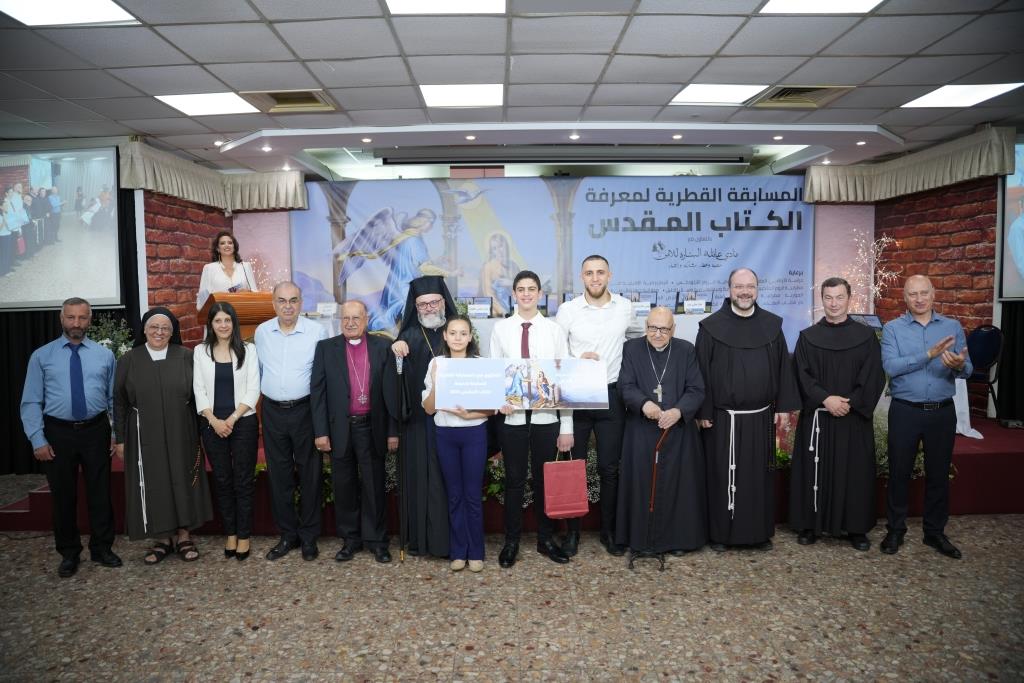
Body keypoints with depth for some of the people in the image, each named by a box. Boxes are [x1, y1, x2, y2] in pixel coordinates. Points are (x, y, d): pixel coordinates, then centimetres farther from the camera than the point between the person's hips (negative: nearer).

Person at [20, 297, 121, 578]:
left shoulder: (104, 355, 4)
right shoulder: (41, 356, 0)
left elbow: (114, 398, 5)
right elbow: (31, 402, -1)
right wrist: (38, 440, -8)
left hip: (96, 431, 1)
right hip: (58, 433, 0)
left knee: (100, 492, 9)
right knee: (63, 495, 10)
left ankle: (101, 548, 25)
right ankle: (68, 553, 27)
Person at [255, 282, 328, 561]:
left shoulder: (316, 331, -7)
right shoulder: (262, 332, 4)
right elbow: (259, 369, 16)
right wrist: (268, 392, 15)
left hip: (305, 410, -3)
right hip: (272, 411, 3)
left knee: (310, 474, 5)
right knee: (278, 475, 10)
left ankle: (308, 536, 19)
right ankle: (287, 534, 24)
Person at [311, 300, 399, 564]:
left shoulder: (381, 347, 2)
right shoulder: (326, 348, 3)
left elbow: (391, 390, 1)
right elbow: (317, 391, 1)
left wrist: (393, 431, -1)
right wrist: (320, 431, -5)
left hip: (372, 427, -1)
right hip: (339, 428, 1)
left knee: (374, 486, 6)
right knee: (344, 486, 10)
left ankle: (376, 539, 18)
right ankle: (350, 539, 24)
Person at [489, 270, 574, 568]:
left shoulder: (554, 329, 0)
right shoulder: (501, 328, 2)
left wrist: (567, 428, -3)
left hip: (546, 417, 0)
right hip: (512, 416, 0)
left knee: (544, 479, 12)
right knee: (514, 480, 9)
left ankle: (545, 539, 29)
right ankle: (511, 541, 25)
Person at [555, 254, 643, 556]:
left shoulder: (625, 307, 3)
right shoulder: (567, 310, -3)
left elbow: (641, 336, 22)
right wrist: (577, 360, -17)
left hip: (611, 396, 1)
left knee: (610, 468, 7)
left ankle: (609, 531, 23)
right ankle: (573, 531, 20)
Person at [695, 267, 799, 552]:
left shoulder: (772, 325, 5)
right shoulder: (711, 326, -4)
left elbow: (783, 368, 8)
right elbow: (702, 371, -4)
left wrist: (783, 407, 4)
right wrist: (704, 412, -7)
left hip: (761, 417, 3)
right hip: (723, 418, -3)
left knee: (759, 475, 12)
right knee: (722, 476, 6)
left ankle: (760, 532, 26)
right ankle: (720, 533, 18)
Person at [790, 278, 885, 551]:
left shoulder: (866, 336, 4)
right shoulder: (808, 337, 4)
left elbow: (874, 377, -2)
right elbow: (801, 376, -3)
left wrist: (851, 402, -13)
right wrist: (825, 399, -15)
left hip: (855, 417, 0)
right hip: (816, 417, 0)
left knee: (855, 472, 5)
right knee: (815, 471, 4)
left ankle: (856, 528, 18)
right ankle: (810, 525, 14)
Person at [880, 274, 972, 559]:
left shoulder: (953, 327, 5)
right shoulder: (892, 328, -2)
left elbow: (968, 369, -1)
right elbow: (890, 367, -16)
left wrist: (959, 365, -25)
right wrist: (929, 355, -26)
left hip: (943, 411, 2)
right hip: (905, 411, -2)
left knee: (938, 473, 11)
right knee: (899, 472, 6)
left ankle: (935, 532, 26)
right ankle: (895, 529, 20)